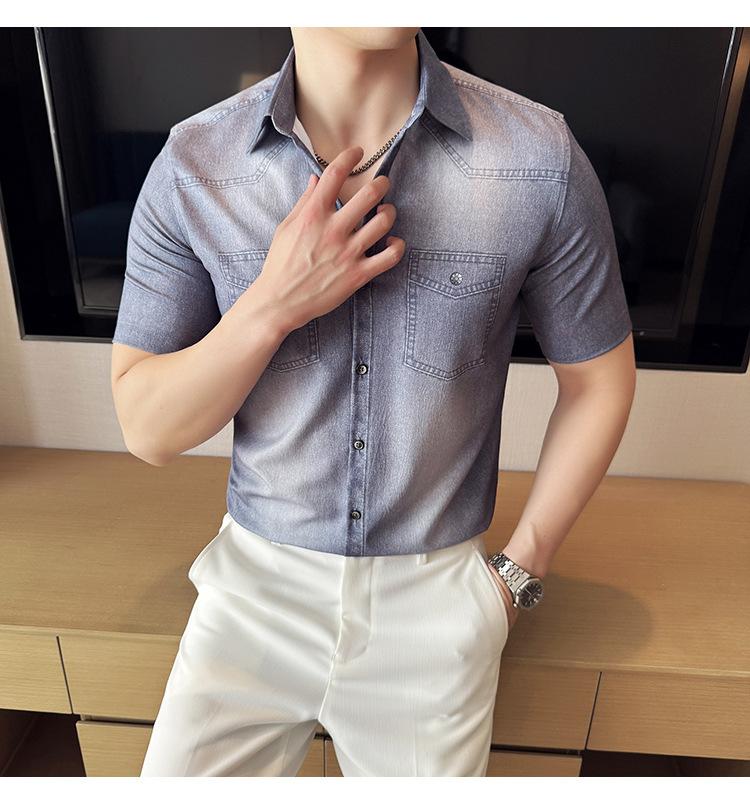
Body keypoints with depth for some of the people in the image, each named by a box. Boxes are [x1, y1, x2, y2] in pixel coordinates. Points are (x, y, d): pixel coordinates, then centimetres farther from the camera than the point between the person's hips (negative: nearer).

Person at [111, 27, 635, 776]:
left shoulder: (541, 159, -13)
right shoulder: (192, 165, -9)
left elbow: (598, 382, -1)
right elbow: (147, 432, -8)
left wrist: (518, 573, -1)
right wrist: (272, 305, -24)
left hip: (434, 597, 0)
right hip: (256, 584, 1)